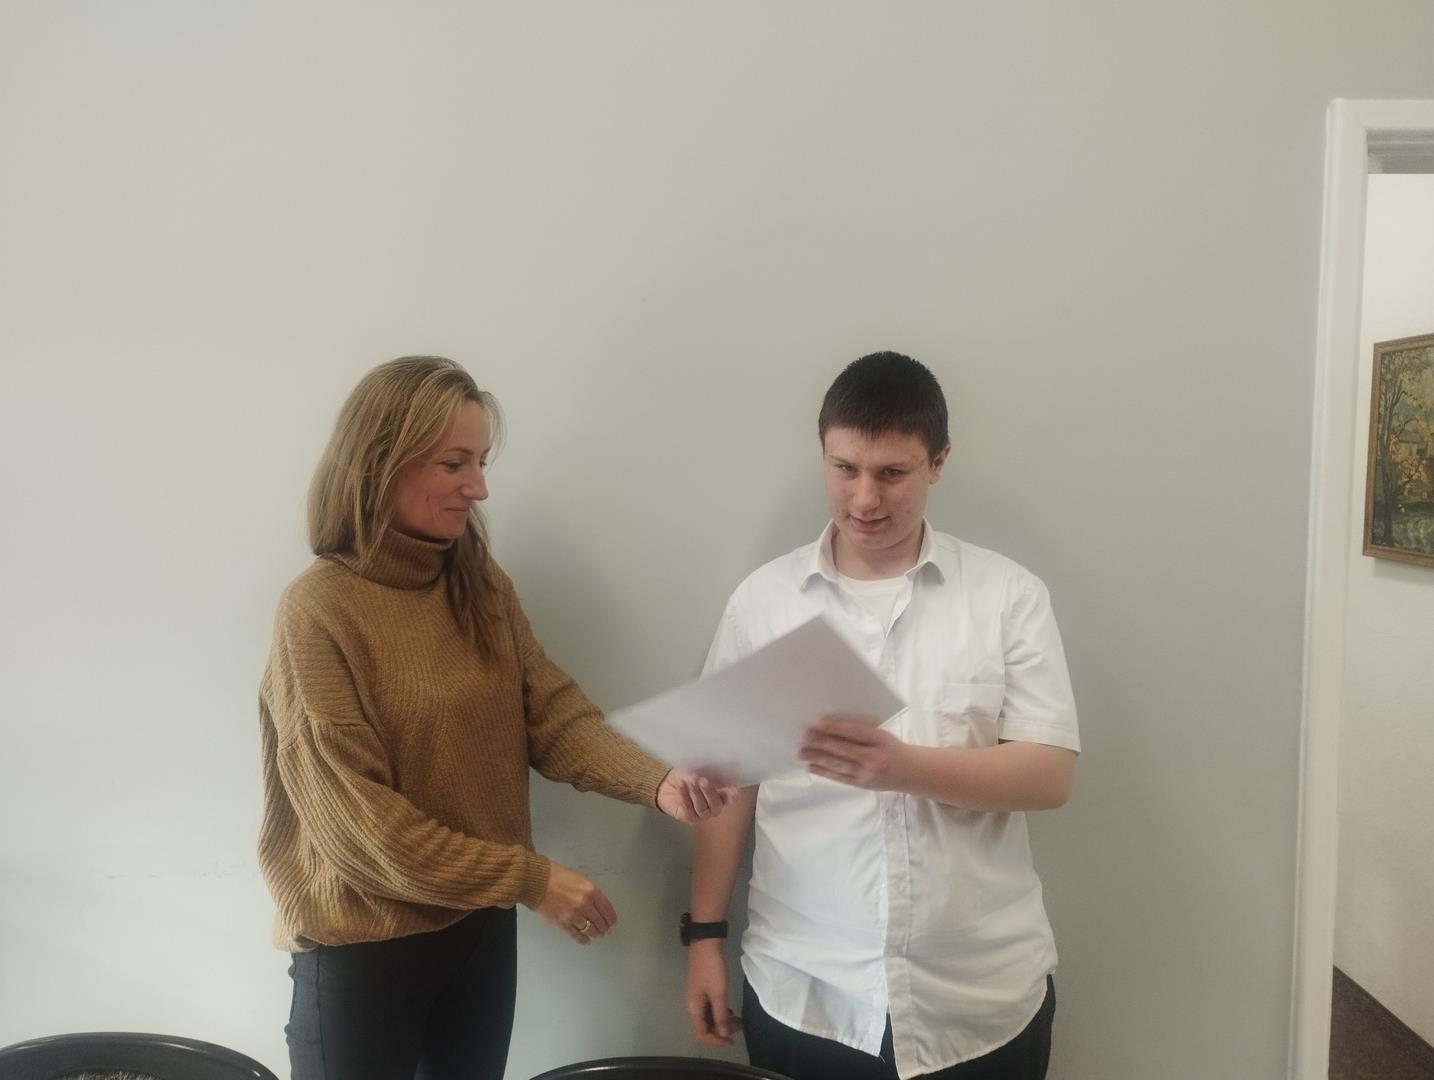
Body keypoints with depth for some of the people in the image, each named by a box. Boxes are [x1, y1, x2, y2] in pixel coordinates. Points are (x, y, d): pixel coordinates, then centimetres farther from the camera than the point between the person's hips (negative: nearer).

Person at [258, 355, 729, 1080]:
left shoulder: (483, 586, 0)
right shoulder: (318, 610, -18)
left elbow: (553, 714, -5)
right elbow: (356, 817, -20)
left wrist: (656, 782, -23)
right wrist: (530, 879, -20)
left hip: (482, 928, 6)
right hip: (362, 947, -5)